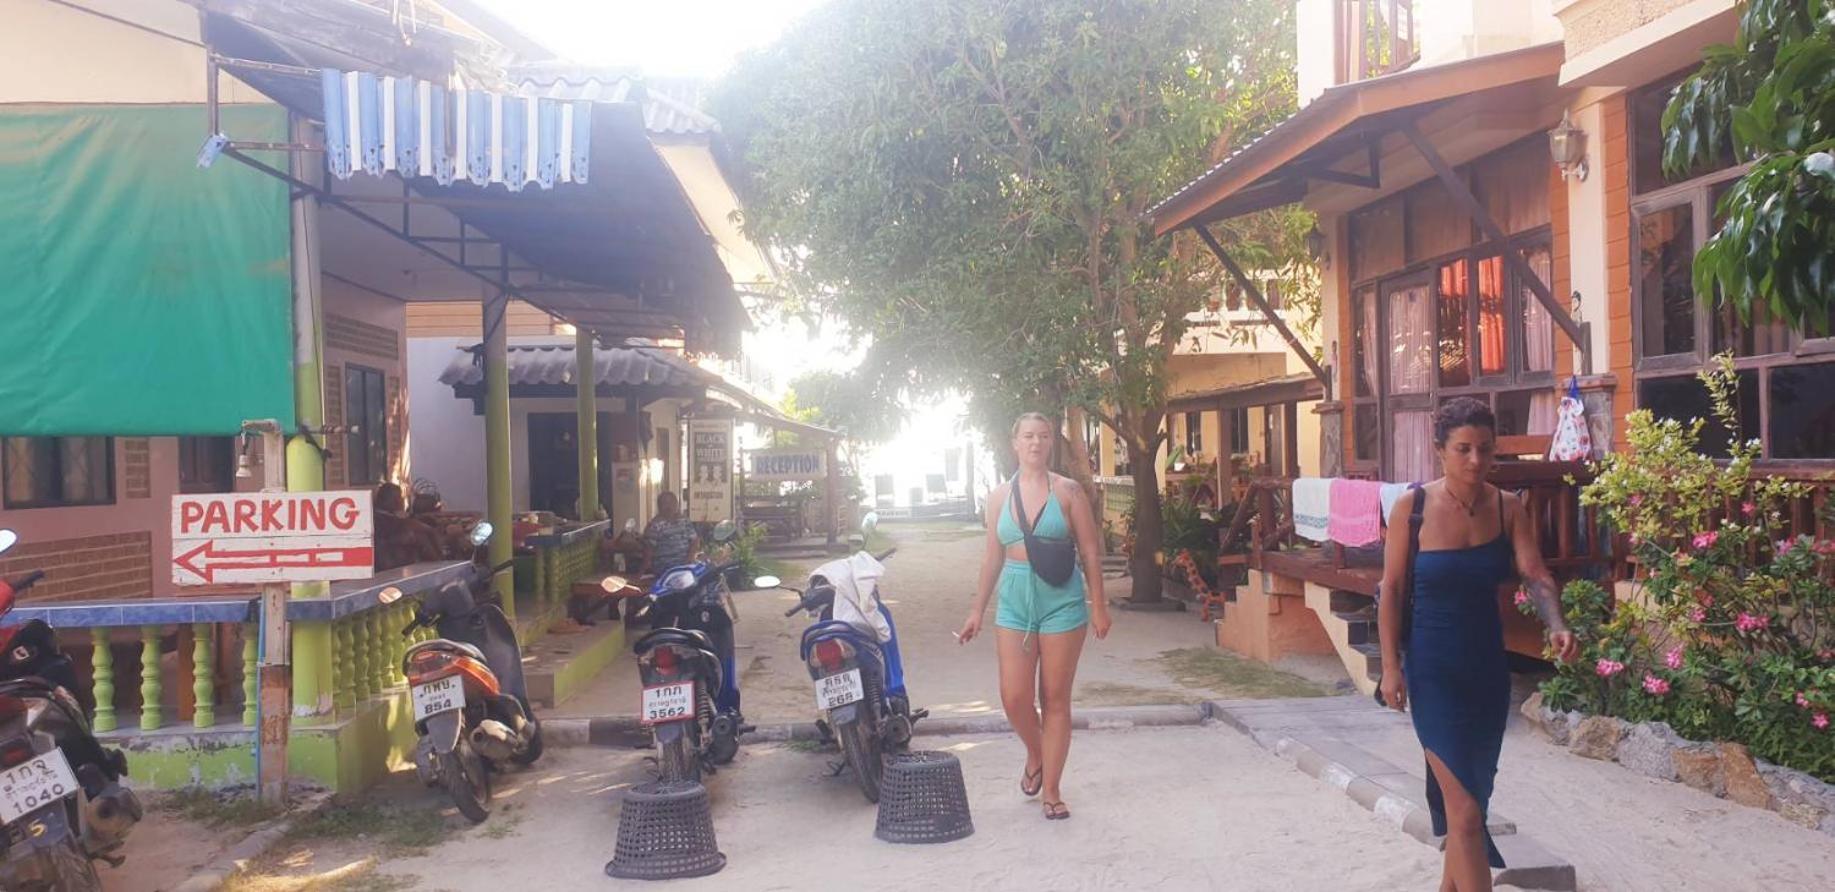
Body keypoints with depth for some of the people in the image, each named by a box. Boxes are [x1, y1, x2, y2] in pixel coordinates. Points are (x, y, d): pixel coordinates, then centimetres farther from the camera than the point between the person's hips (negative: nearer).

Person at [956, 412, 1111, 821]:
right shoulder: (999, 495, 7)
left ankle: (1052, 791, 15)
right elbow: (993, 557, 12)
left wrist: (1098, 606, -4)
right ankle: (1035, 755, 29)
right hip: (1015, 602, 2)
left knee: (1055, 699, 4)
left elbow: (1090, 551, -1)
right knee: (1014, 698, -3)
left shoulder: (1068, 491, -1)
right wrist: (977, 610, 11)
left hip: (1062, 601, -2)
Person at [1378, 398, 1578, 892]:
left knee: (1472, 791, 19)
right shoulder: (1412, 507, -11)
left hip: (1488, 664, 4)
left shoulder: (1508, 508, -2)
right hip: (1433, 668, -4)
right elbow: (1392, 590, -6)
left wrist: (1555, 625, -30)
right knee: (1465, 806, -9)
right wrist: (1391, 665, -8)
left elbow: (1535, 576, -10)